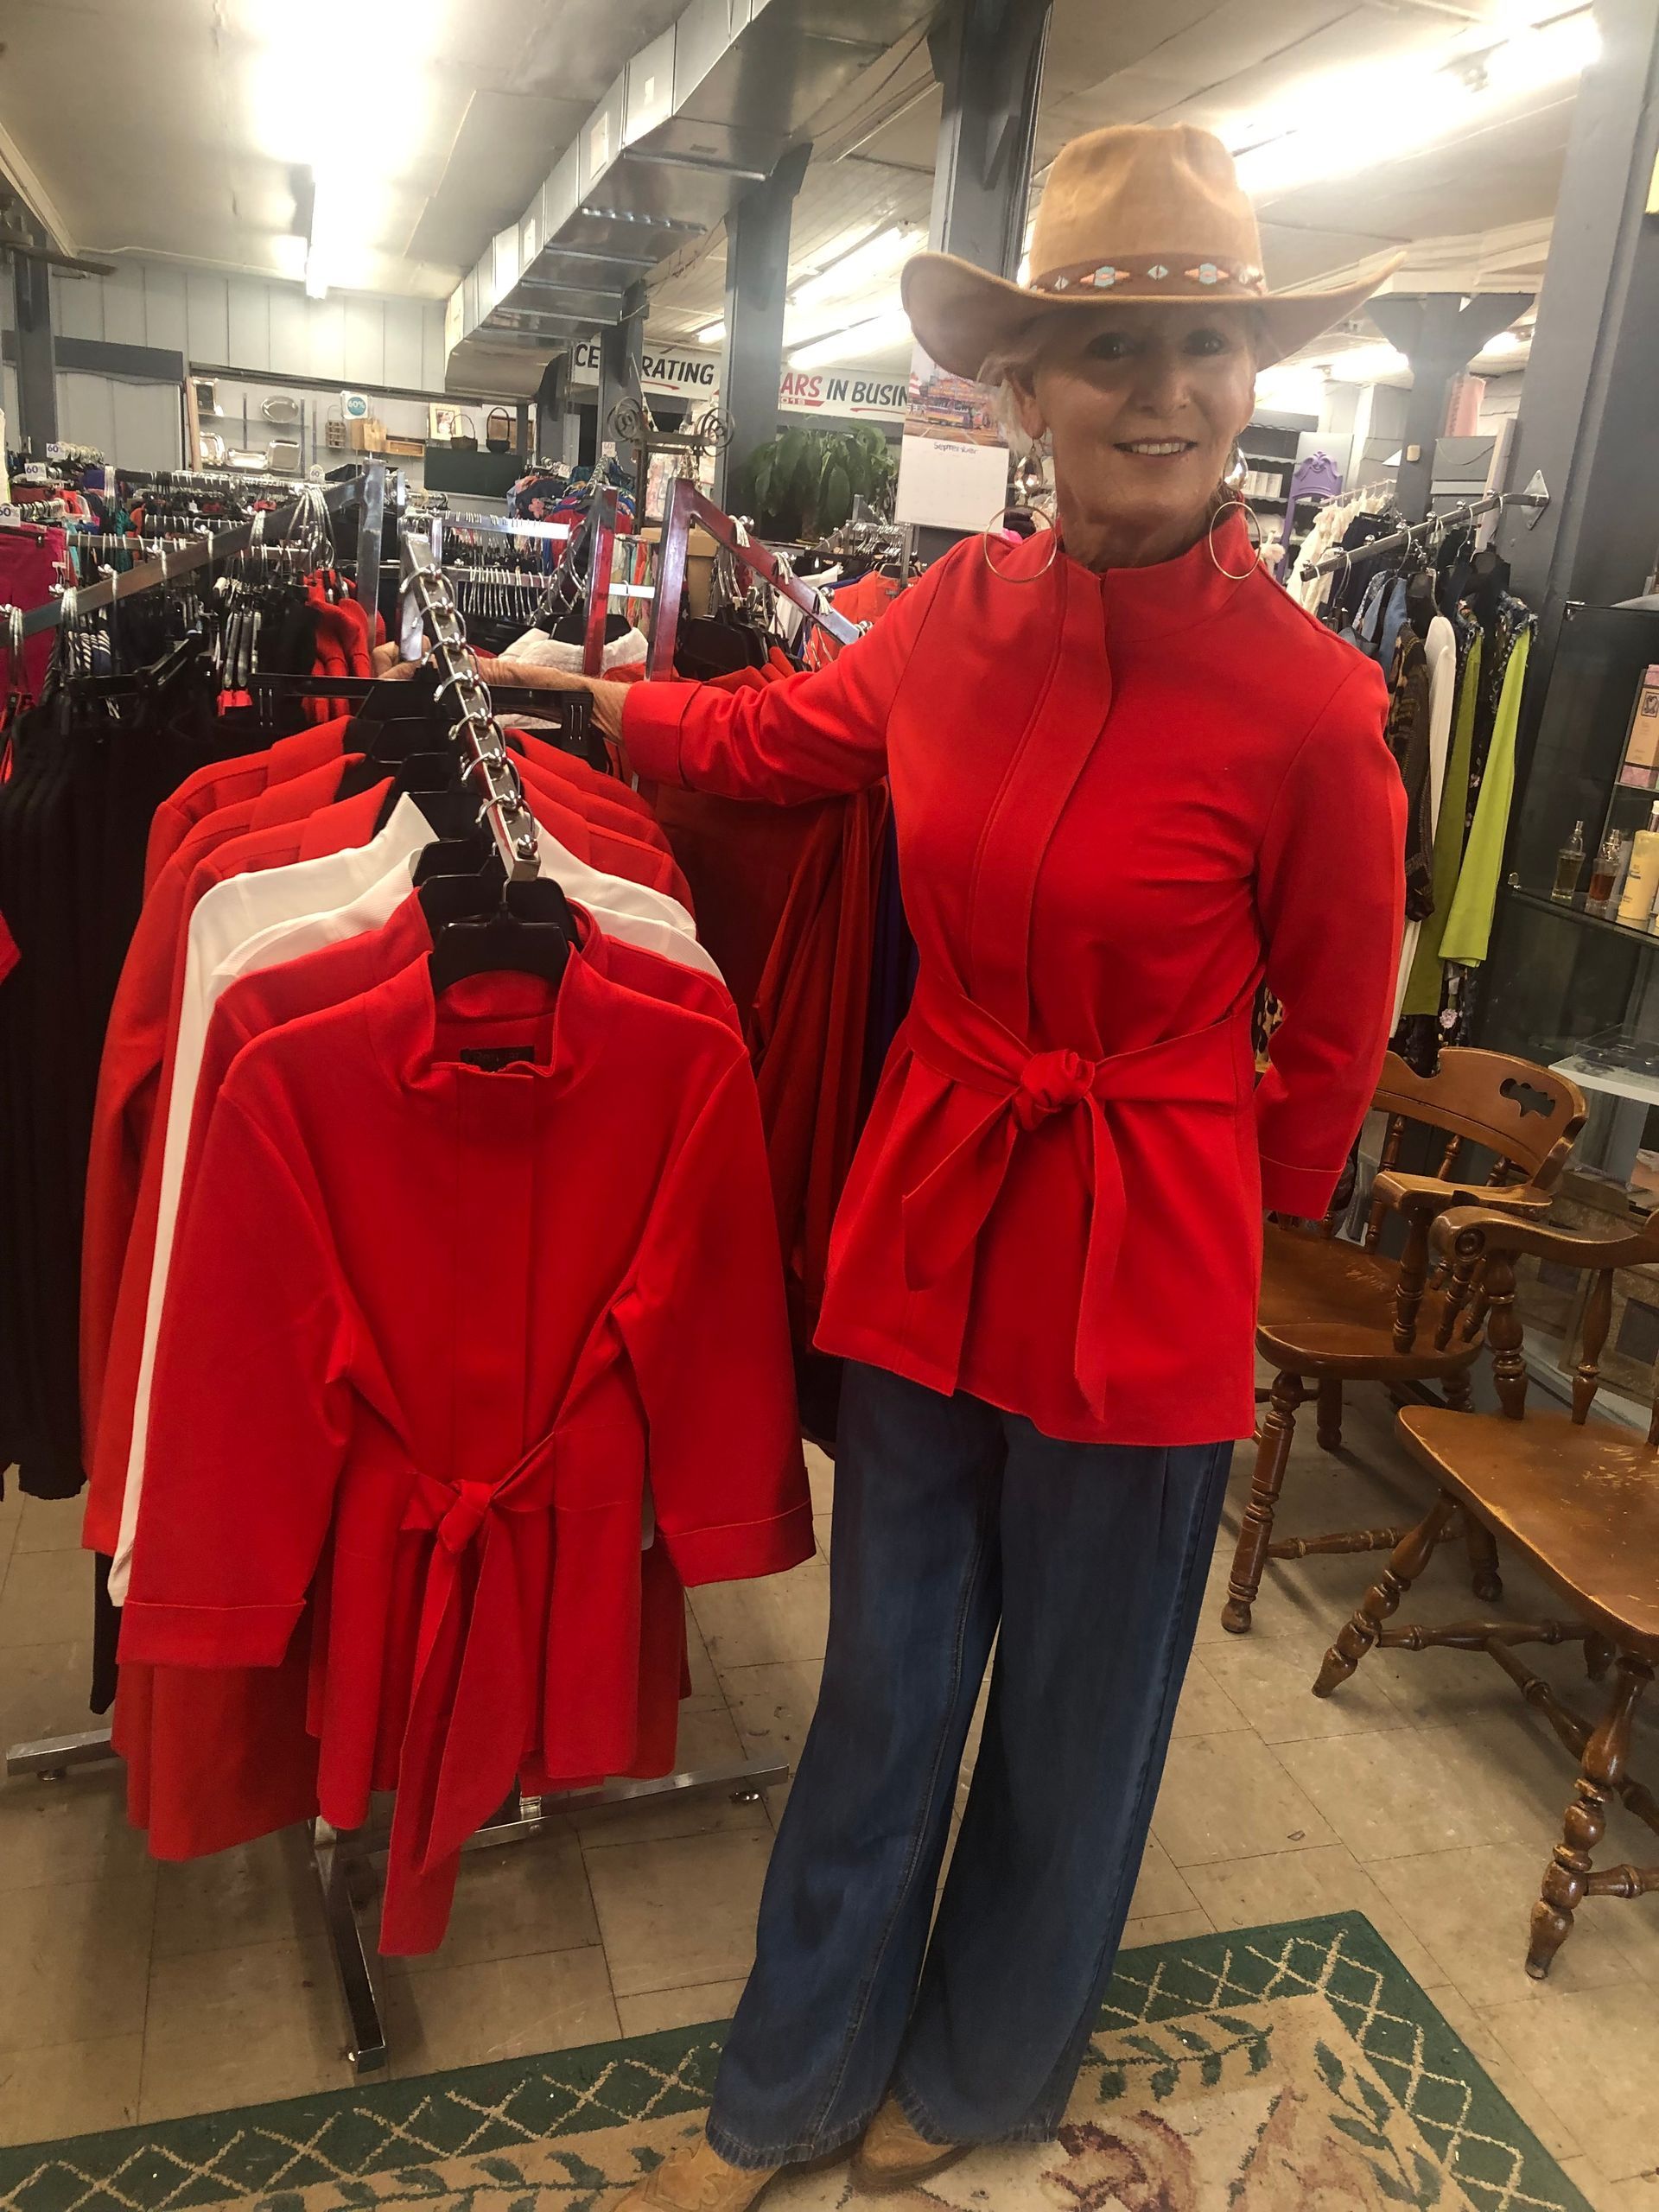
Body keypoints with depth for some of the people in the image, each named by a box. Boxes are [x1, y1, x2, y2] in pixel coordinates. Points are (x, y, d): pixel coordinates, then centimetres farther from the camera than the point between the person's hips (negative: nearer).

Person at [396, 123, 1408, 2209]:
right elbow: (776, 734, 18)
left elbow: (1332, 1038, -2)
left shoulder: (1308, 703, -16)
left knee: (1069, 1707, 19)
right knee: (884, 1682, 19)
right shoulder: (963, 611, -3)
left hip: (1135, 1266, -3)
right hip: (925, 1215, 4)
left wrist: (1230, 1205, 8)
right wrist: (588, 694, 29)